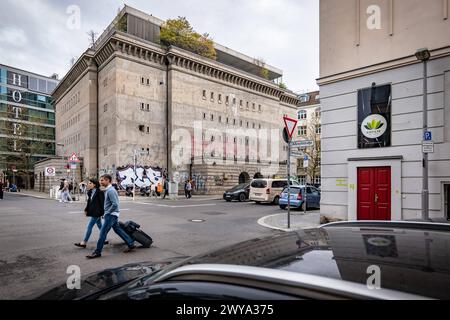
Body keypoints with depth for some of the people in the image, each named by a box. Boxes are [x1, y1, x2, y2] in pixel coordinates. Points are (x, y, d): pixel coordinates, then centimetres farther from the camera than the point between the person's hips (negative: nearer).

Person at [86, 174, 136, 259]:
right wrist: (106, 213, 16)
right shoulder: (108, 190, 12)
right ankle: (131, 244, 22)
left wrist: (107, 213, -17)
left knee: (103, 233, -3)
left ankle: (97, 252, 7)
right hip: (111, 215, 10)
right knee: (118, 230, 16)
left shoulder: (111, 191, -20)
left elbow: (115, 204, -26)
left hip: (111, 215, -10)